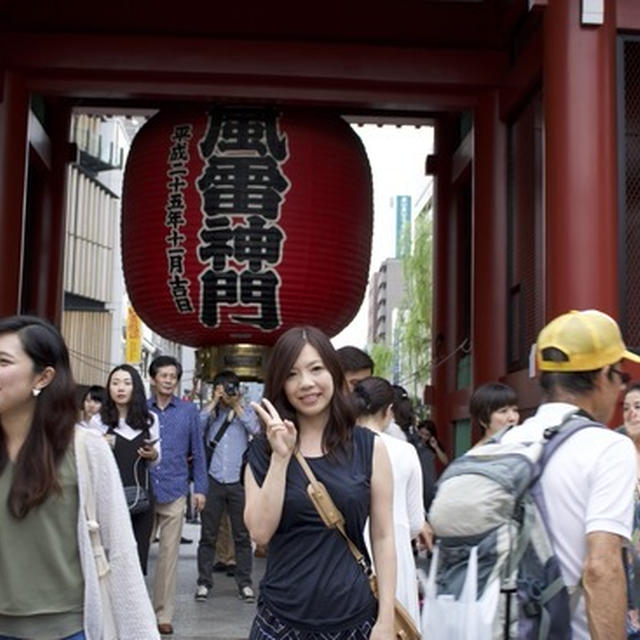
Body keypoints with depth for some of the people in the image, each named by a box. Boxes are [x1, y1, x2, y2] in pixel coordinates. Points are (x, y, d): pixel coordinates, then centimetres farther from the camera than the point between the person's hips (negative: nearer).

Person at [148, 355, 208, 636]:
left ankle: (164, 614, 13)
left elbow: (197, 451, 6)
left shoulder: (189, 410, 4)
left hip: (174, 492, 0)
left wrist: (200, 488, 2)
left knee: (169, 555, 5)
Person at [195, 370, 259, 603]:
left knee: (242, 535, 5)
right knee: (208, 535, 5)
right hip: (213, 481, 0)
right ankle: (204, 582, 13)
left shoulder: (246, 412, 9)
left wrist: (236, 406, -6)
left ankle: (244, 582, 12)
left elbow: (255, 429, -10)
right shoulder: (210, 413, 8)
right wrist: (214, 402, -7)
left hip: (239, 481, 0)